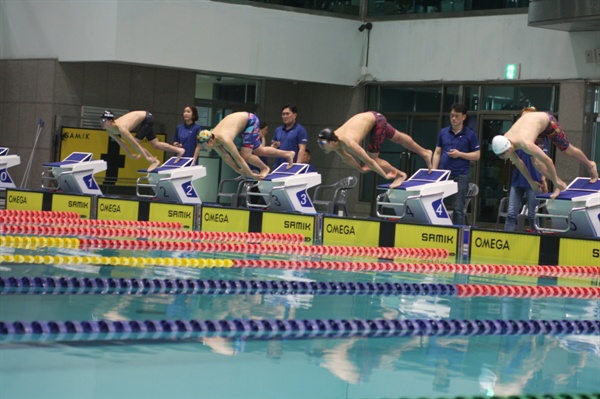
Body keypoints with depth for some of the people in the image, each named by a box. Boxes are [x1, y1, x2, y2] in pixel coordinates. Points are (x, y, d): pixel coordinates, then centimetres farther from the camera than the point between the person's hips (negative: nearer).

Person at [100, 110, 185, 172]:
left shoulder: (120, 128, -35)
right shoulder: (109, 131, -9)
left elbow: (134, 143, -32)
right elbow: (121, 143, 8)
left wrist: (147, 157, -28)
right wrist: (130, 155, 13)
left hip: (147, 118, -8)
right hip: (144, 119, 8)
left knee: (136, 142, -13)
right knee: (155, 144, 13)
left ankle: (154, 160, -1)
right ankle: (179, 150, 21)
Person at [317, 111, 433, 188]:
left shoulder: (348, 143, -39)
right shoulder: (334, 142, -16)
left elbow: (369, 161, -32)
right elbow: (346, 158, 6)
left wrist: (385, 175, -25)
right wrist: (361, 169, 13)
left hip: (375, 119, -7)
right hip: (367, 117, 7)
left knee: (373, 158, -7)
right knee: (397, 138, 24)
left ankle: (400, 175, 14)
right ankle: (425, 153, 44)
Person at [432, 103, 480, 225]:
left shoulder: (470, 134, 0)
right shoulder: (443, 132, 10)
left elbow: (476, 155, 0)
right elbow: (437, 153, 12)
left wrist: (459, 154, -13)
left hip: (460, 176, -3)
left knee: (458, 208, -2)